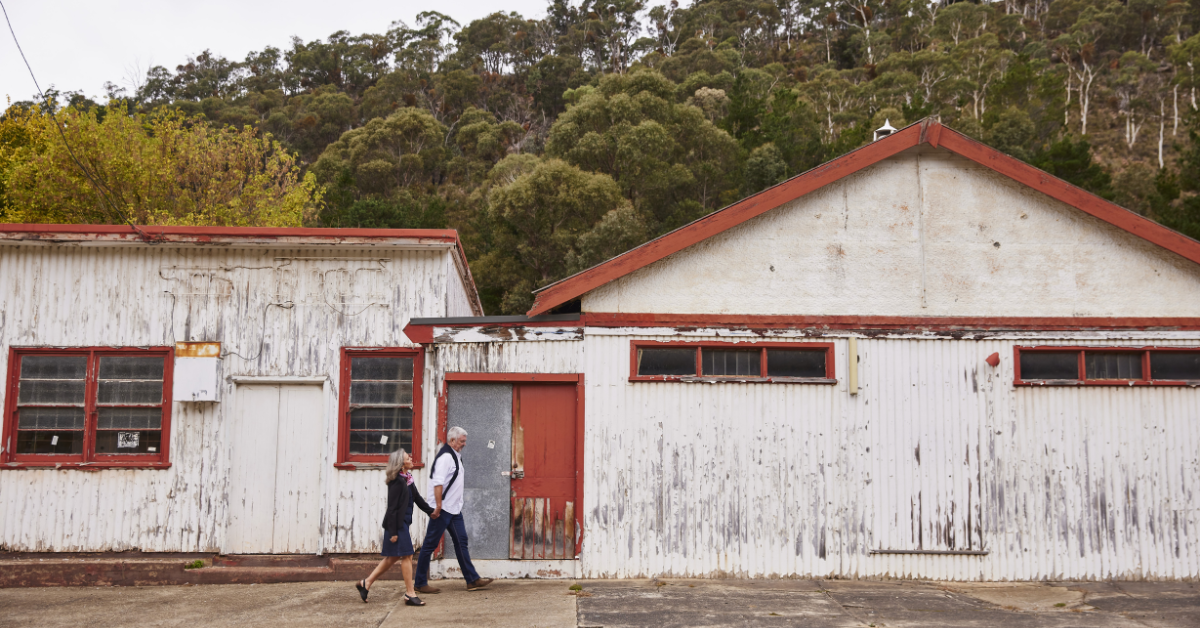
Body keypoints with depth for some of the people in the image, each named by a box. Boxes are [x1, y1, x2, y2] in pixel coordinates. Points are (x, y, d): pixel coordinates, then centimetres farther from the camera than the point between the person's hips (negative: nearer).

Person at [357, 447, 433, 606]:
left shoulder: (407, 479, 11)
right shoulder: (397, 482, -17)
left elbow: (416, 497, 21)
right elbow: (392, 508, -18)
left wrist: (430, 510, 19)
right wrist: (393, 532, -18)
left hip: (403, 522, 10)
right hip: (396, 523, -10)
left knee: (392, 557, 14)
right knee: (406, 556, -4)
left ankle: (366, 583, 23)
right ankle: (410, 594, 3)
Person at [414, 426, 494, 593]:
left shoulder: (455, 456, 16)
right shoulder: (445, 457, -16)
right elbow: (438, 482, -25)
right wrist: (438, 505, -28)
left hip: (454, 509, 10)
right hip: (442, 509, -10)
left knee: (461, 542, 10)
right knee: (430, 544, -2)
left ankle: (472, 580, 13)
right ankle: (420, 584, 5)